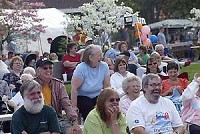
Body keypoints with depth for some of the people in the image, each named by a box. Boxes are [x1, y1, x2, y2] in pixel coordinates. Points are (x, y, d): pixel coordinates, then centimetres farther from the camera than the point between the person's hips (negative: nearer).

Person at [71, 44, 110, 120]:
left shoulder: (104, 66, -6)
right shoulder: (81, 68, -18)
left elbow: (107, 85, 0)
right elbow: (74, 89, -18)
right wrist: (74, 108, -21)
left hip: (97, 96, 3)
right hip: (82, 96, -3)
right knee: (88, 106, -31)